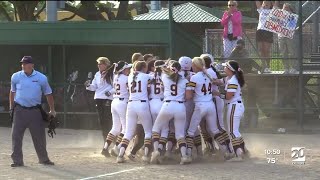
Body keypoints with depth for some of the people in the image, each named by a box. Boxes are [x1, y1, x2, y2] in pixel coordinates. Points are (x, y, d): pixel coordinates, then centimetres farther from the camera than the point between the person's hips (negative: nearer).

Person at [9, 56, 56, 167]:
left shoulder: (41, 78, -2)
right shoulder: (16, 77, 1)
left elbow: (48, 94, 7)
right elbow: (12, 92, 15)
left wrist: (52, 110, 8)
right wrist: (11, 107, 12)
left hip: (35, 111, 0)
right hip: (20, 111, 0)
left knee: (39, 136, 6)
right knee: (16, 136, -4)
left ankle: (43, 159, 21)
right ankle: (17, 160, 1)